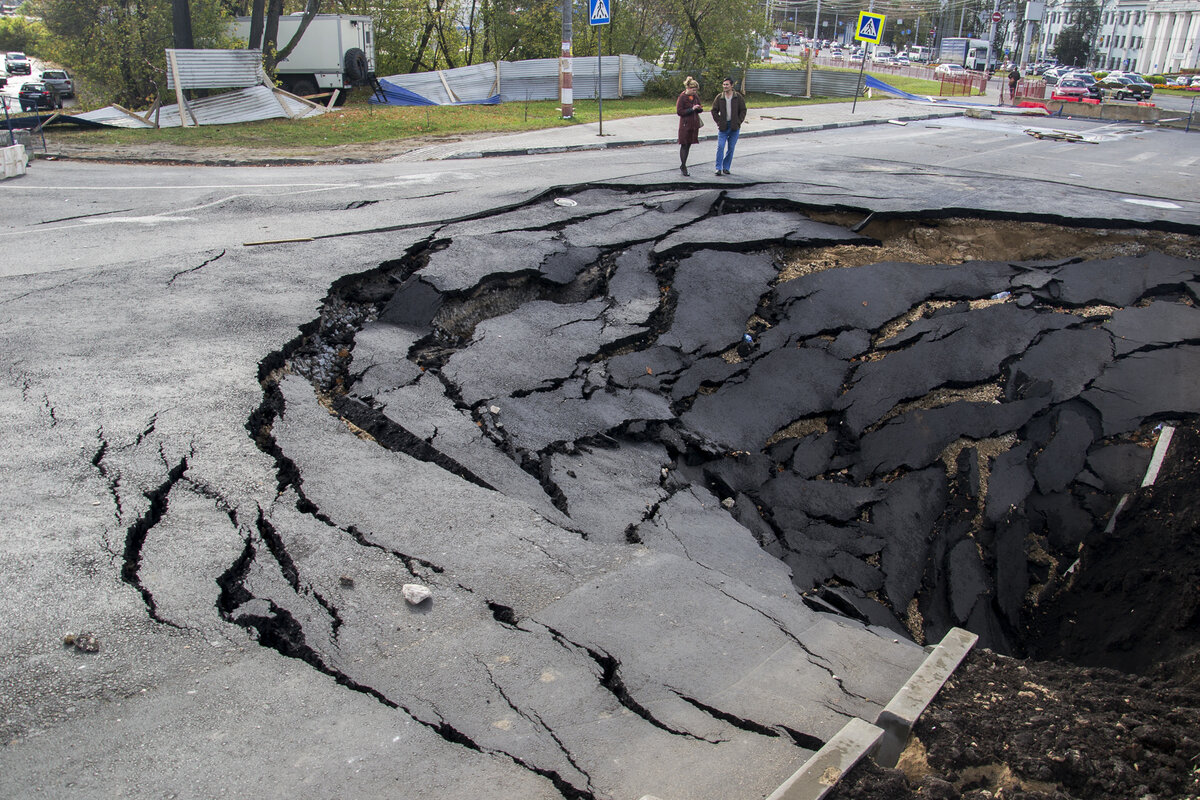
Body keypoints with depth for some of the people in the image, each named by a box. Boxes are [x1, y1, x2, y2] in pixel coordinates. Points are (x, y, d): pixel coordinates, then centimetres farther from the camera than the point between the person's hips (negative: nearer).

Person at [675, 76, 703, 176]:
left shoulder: (696, 96, 9)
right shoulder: (682, 97, -10)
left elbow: (699, 109, 20)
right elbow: (679, 111, -14)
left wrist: (699, 108, -5)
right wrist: (691, 109, -19)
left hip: (694, 124, 6)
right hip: (685, 124, -6)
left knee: (689, 145, 10)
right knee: (684, 145, -4)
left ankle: (683, 165, 19)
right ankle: (683, 166, 2)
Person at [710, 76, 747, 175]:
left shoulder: (738, 97, 1)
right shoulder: (719, 97, 2)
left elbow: (743, 111, 4)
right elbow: (714, 111, 7)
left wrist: (738, 122, -5)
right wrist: (719, 122, -3)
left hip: (734, 127, 0)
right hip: (723, 126, 0)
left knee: (730, 148, 5)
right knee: (720, 147, -10)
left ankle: (726, 168, 14)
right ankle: (718, 168, -7)